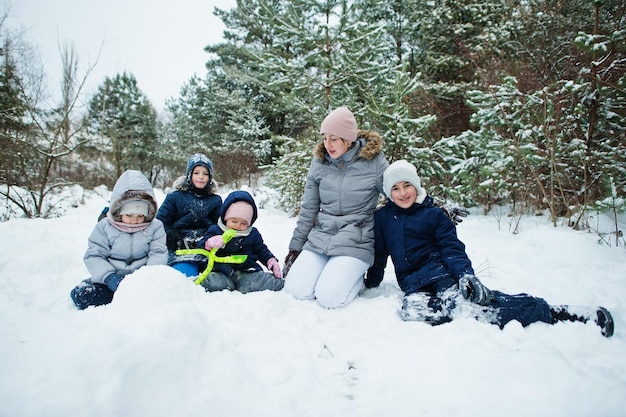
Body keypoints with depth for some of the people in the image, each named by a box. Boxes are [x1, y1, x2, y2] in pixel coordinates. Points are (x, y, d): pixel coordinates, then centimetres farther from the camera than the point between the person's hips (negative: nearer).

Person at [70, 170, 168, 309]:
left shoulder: (155, 227, -1)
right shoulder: (104, 227, -1)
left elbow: (158, 254, -7)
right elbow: (94, 256, -5)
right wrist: (109, 277, -24)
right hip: (113, 278, 1)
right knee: (80, 294, -24)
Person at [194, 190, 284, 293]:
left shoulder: (253, 234, 14)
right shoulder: (215, 231, 8)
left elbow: (261, 250, 26)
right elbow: (200, 246, 3)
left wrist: (270, 260, 7)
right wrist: (209, 244, -21)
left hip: (247, 270, 1)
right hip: (221, 272, -1)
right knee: (212, 283, -37)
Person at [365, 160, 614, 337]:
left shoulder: (432, 215, 6)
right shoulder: (382, 218, 11)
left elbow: (452, 247, -2)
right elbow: (379, 255, 18)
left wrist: (465, 274, -18)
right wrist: (370, 282, 16)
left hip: (440, 271, -2)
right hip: (413, 283, 2)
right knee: (411, 307, -34)